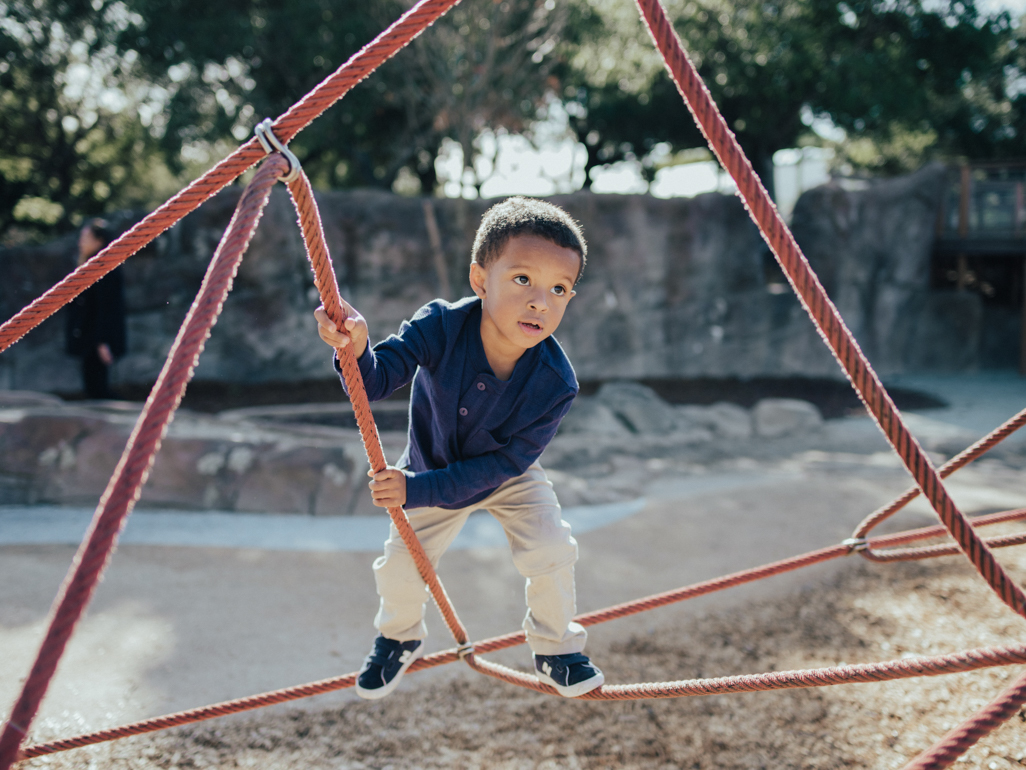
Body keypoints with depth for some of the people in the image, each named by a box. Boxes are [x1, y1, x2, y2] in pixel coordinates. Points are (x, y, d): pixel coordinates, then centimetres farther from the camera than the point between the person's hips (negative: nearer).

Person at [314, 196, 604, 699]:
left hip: (508, 476, -1)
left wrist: (419, 490, -34)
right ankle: (399, 637, 38)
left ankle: (555, 649, 15)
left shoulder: (555, 383, -35)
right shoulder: (440, 327, -35)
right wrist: (356, 351, -60)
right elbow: (374, 383, -35)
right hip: (432, 467, 1)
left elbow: (505, 463, -29)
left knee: (551, 553, -15)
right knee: (399, 567, 2)